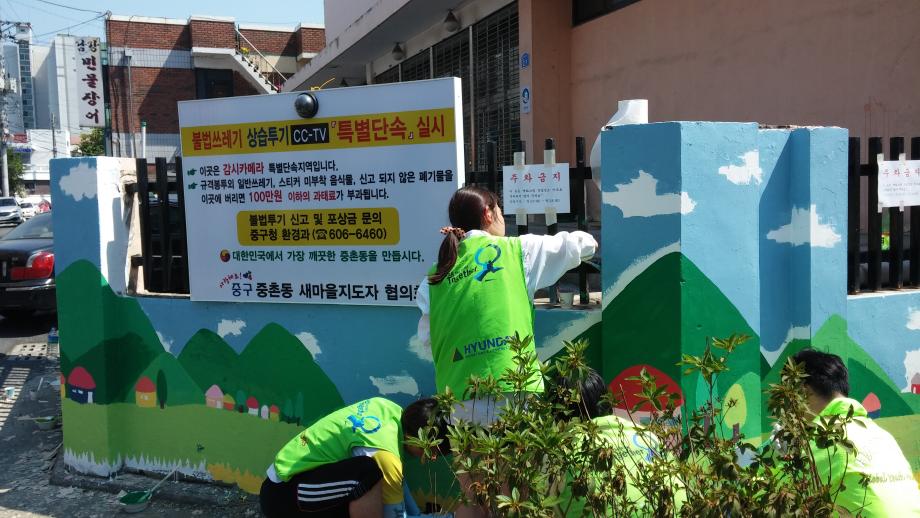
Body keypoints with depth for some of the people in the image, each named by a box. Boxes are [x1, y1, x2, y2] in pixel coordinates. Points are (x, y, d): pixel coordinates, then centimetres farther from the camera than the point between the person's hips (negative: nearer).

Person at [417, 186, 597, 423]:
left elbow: (426, 337, 14)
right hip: (514, 393, -3)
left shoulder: (435, 277, 11)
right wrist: (588, 241, 37)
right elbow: (581, 244, 15)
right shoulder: (517, 249, 5)